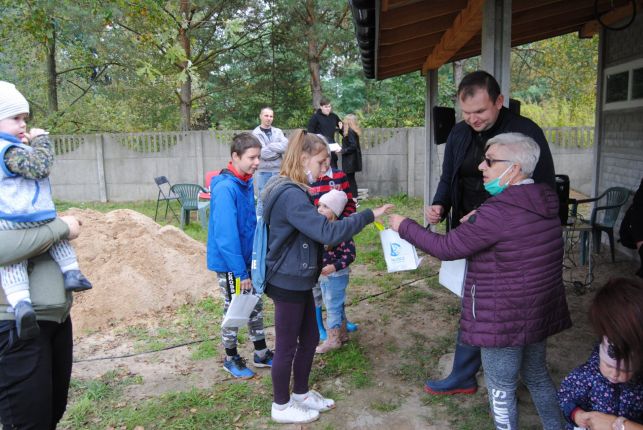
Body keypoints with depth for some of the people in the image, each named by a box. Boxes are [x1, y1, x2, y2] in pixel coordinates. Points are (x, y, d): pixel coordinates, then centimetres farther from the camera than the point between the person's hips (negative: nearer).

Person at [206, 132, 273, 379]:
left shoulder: (247, 183, 1)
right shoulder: (225, 188, -25)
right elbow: (226, 235, -26)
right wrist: (241, 272, -23)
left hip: (247, 259, 8)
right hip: (230, 264, -8)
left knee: (255, 306, 18)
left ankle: (261, 354, 35)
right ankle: (231, 359, 30)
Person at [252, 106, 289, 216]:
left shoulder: (278, 132, 11)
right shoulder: (256, 133, -1)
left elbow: (286, 145, -5)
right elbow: (262, 153, -12)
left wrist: (270, 146, -12)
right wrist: (278, 150, -6)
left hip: (278, 170, 3)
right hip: (264, 171, -3)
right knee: (263, 199, 2)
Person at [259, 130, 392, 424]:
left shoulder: (292, 191, 9)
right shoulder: (291, 195, -25)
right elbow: (328, 233, -30)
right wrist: (369, 215, -25)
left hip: (298, 280, 10)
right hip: (288, 283, -10)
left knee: (309, 339, 20)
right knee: (286, 347, 8)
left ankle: (301, 393, 38)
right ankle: (281, 406, 27)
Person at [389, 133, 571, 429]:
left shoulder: (498, 211, -25)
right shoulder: (545, 202, 1)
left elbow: (446, 248, -19)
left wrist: (404, 226, -8)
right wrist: (479, 223, 6)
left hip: (504, 319, -8)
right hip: (541, 312, 8)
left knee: (501, 389, 12)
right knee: (537, 376, 27)